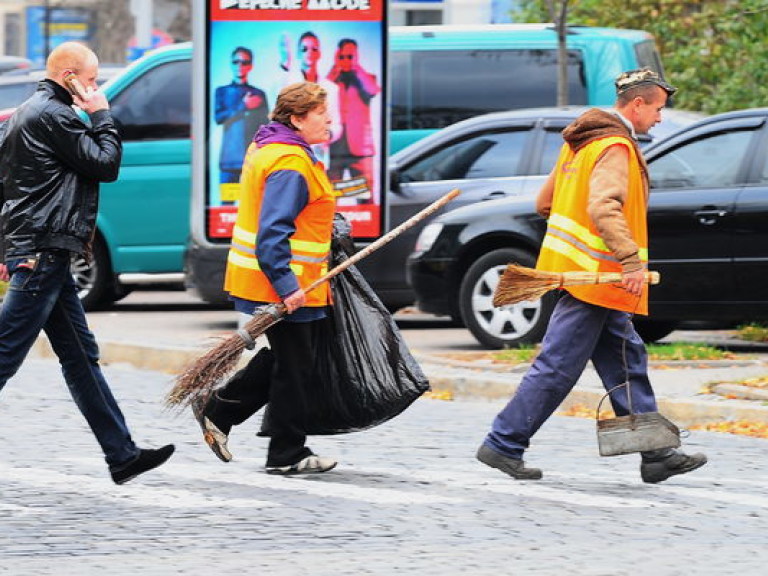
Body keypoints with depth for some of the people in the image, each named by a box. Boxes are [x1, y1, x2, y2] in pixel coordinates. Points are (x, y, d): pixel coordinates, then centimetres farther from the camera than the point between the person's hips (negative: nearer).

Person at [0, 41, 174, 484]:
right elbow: (106, 165, -13)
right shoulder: (54, 116, -13)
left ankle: (122, 455, 12)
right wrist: (103, 116, 0)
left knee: (81, 356, 10)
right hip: (43, 252, -11)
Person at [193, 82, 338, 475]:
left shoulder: (268, 149, 13)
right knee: (293, 368, 0)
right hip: (284, 285, -10)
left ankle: (218, 411, 24)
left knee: (286, 358, 20)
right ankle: (287, 455, 9)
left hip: (283, 282, 10)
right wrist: (287, 287, -30)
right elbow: (273, 232, -28)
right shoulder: (289, 163, -21)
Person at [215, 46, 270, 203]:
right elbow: (218, 117, -1)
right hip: (230, 158, 0)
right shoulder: (222, 92, 15)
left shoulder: (259, 94, 15)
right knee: (226, 202, -6)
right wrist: (243, 107, -6)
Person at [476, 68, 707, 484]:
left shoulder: (581, 141, 16)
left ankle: (656, 455, 12)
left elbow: (545, 203, 20)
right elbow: (604, 208, -30)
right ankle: (503, 445, 0)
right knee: (557, 368, -5)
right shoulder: (615, 148, -15)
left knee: (627, 362, 10)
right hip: (594, 276, -10)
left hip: (579, 272, 10)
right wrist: (631, 260, -33)